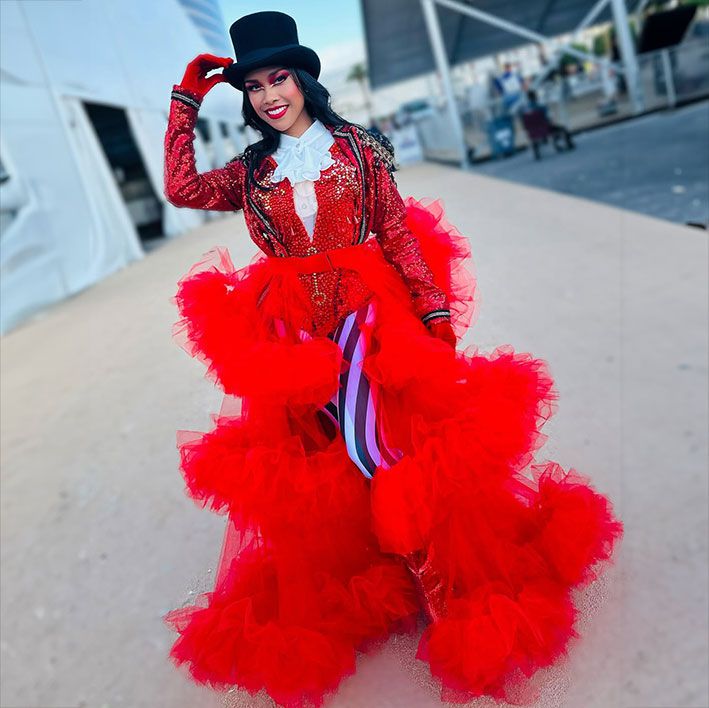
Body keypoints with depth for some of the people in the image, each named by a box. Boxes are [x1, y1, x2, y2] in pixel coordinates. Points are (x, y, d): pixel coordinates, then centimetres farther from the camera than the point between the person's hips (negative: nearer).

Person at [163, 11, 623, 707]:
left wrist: (435, 312, -6)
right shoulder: (253, 170, 14)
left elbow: (399, 233, 1)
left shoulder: (357, 148, 6)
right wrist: (186, 98, 9)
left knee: (367, 441, -16)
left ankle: (449, 586, 6)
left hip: (366, 312, -3)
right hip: (291, 333, 4)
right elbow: (179, 188, 5)